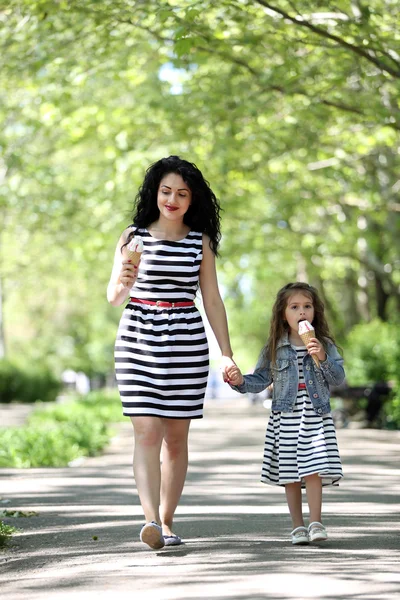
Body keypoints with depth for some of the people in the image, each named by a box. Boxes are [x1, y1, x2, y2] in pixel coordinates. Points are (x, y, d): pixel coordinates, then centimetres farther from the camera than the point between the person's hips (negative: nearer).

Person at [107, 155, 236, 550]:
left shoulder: (200, 241, 9)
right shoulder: (133, 236, 5)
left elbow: (212, 300, 11)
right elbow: (113, 298, 2)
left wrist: (227, 353, 6)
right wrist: (122, 282, -22)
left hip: (186, 342, 2)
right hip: (138, 340, -1)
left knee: (176, 436, 4)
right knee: (147, 432, -12)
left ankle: (166, 522, 12)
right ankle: (151, 521, -19)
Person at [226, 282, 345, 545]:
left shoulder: (325, 345, 5)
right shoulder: (275, 348, 5)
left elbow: (338, 378, 0)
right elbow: (261, 380, 7)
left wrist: (323, 359, -15)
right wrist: (241, 381, -12)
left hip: (316, 415, -1)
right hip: (285, 417, 1)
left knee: (313, 469, -12)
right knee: (289, 473, 4)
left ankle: (316, 522, -6)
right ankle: (298, 526, 12)